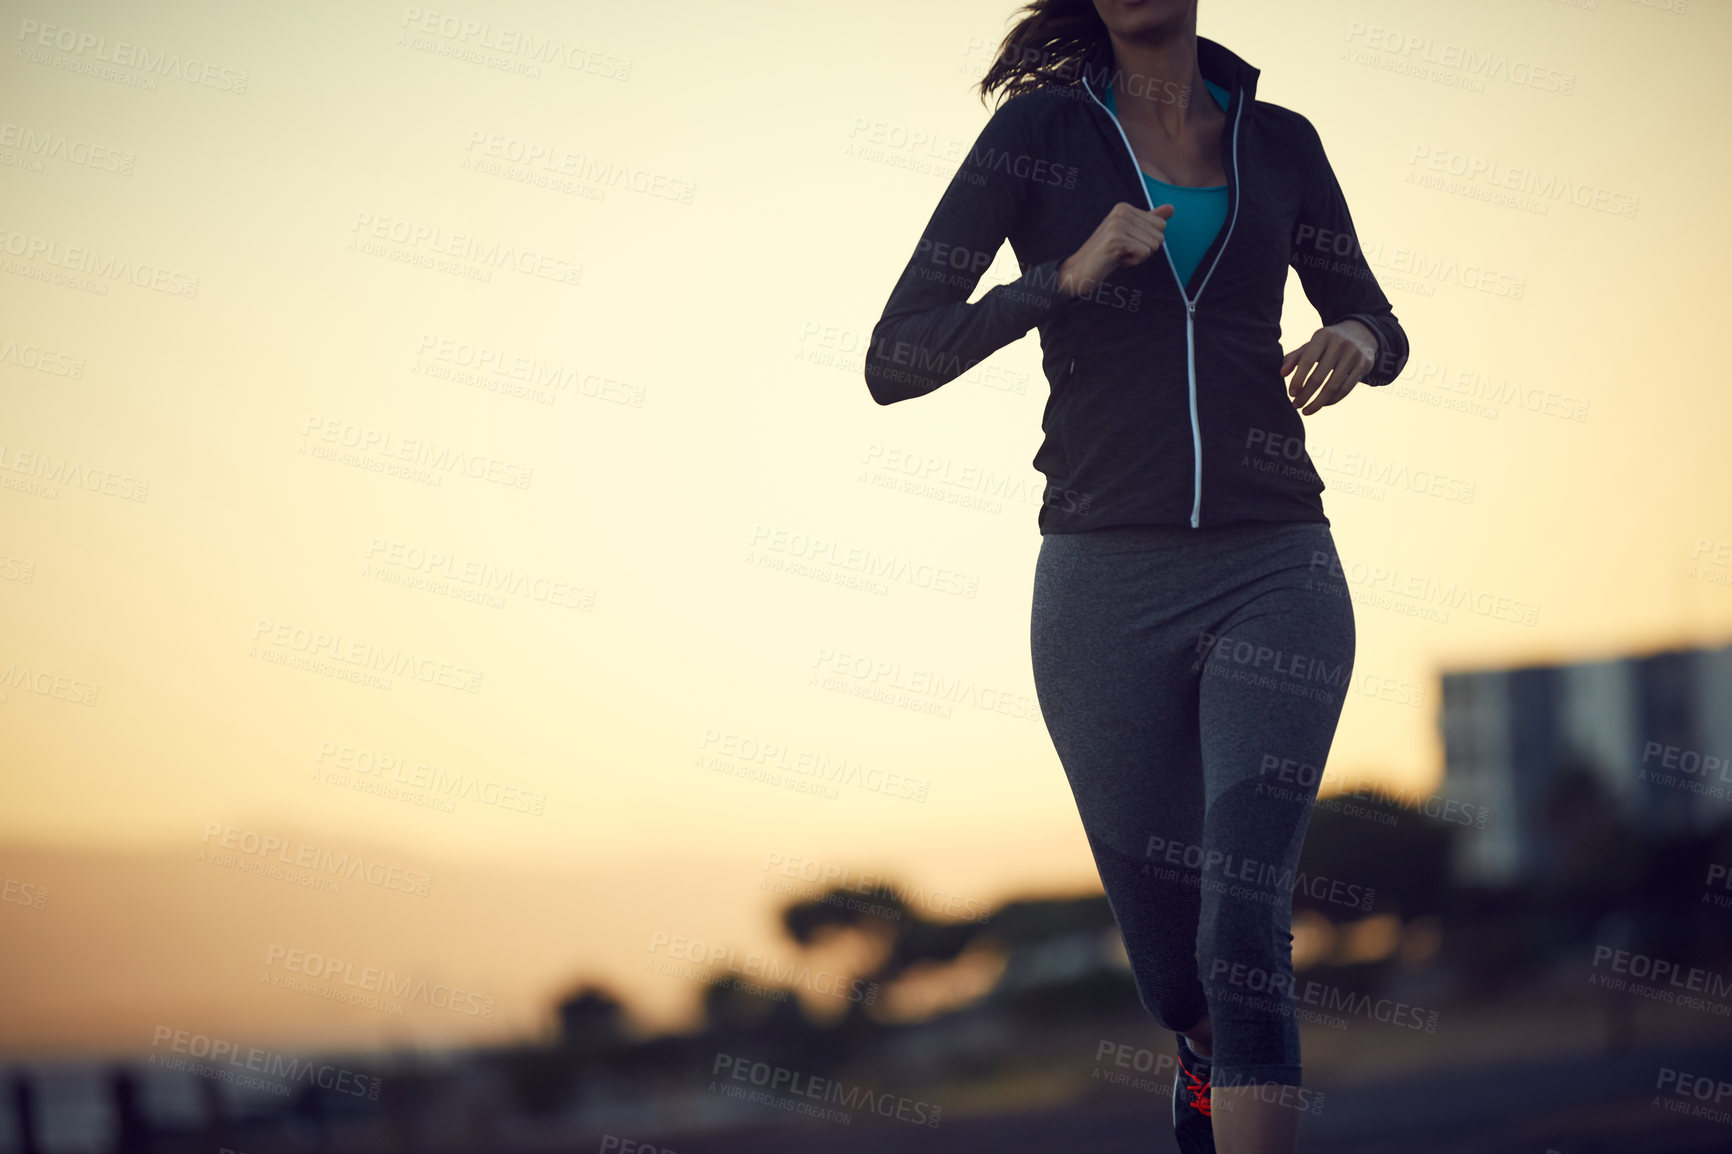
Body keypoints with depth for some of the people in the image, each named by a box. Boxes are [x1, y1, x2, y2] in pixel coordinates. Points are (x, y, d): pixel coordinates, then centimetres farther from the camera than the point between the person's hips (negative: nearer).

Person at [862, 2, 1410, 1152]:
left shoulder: (1278, 142, 10)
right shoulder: (1042, 130, 3)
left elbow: (1377, 325, 24)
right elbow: (895, 363, -3)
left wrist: (1355, 344, -1)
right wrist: (1069, 277, -17)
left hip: (1274, 575, 1)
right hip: (1107, 582, 0)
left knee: (1244, 925, -18)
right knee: (1171, 959, 9)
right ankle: (1214, 1060, 45)